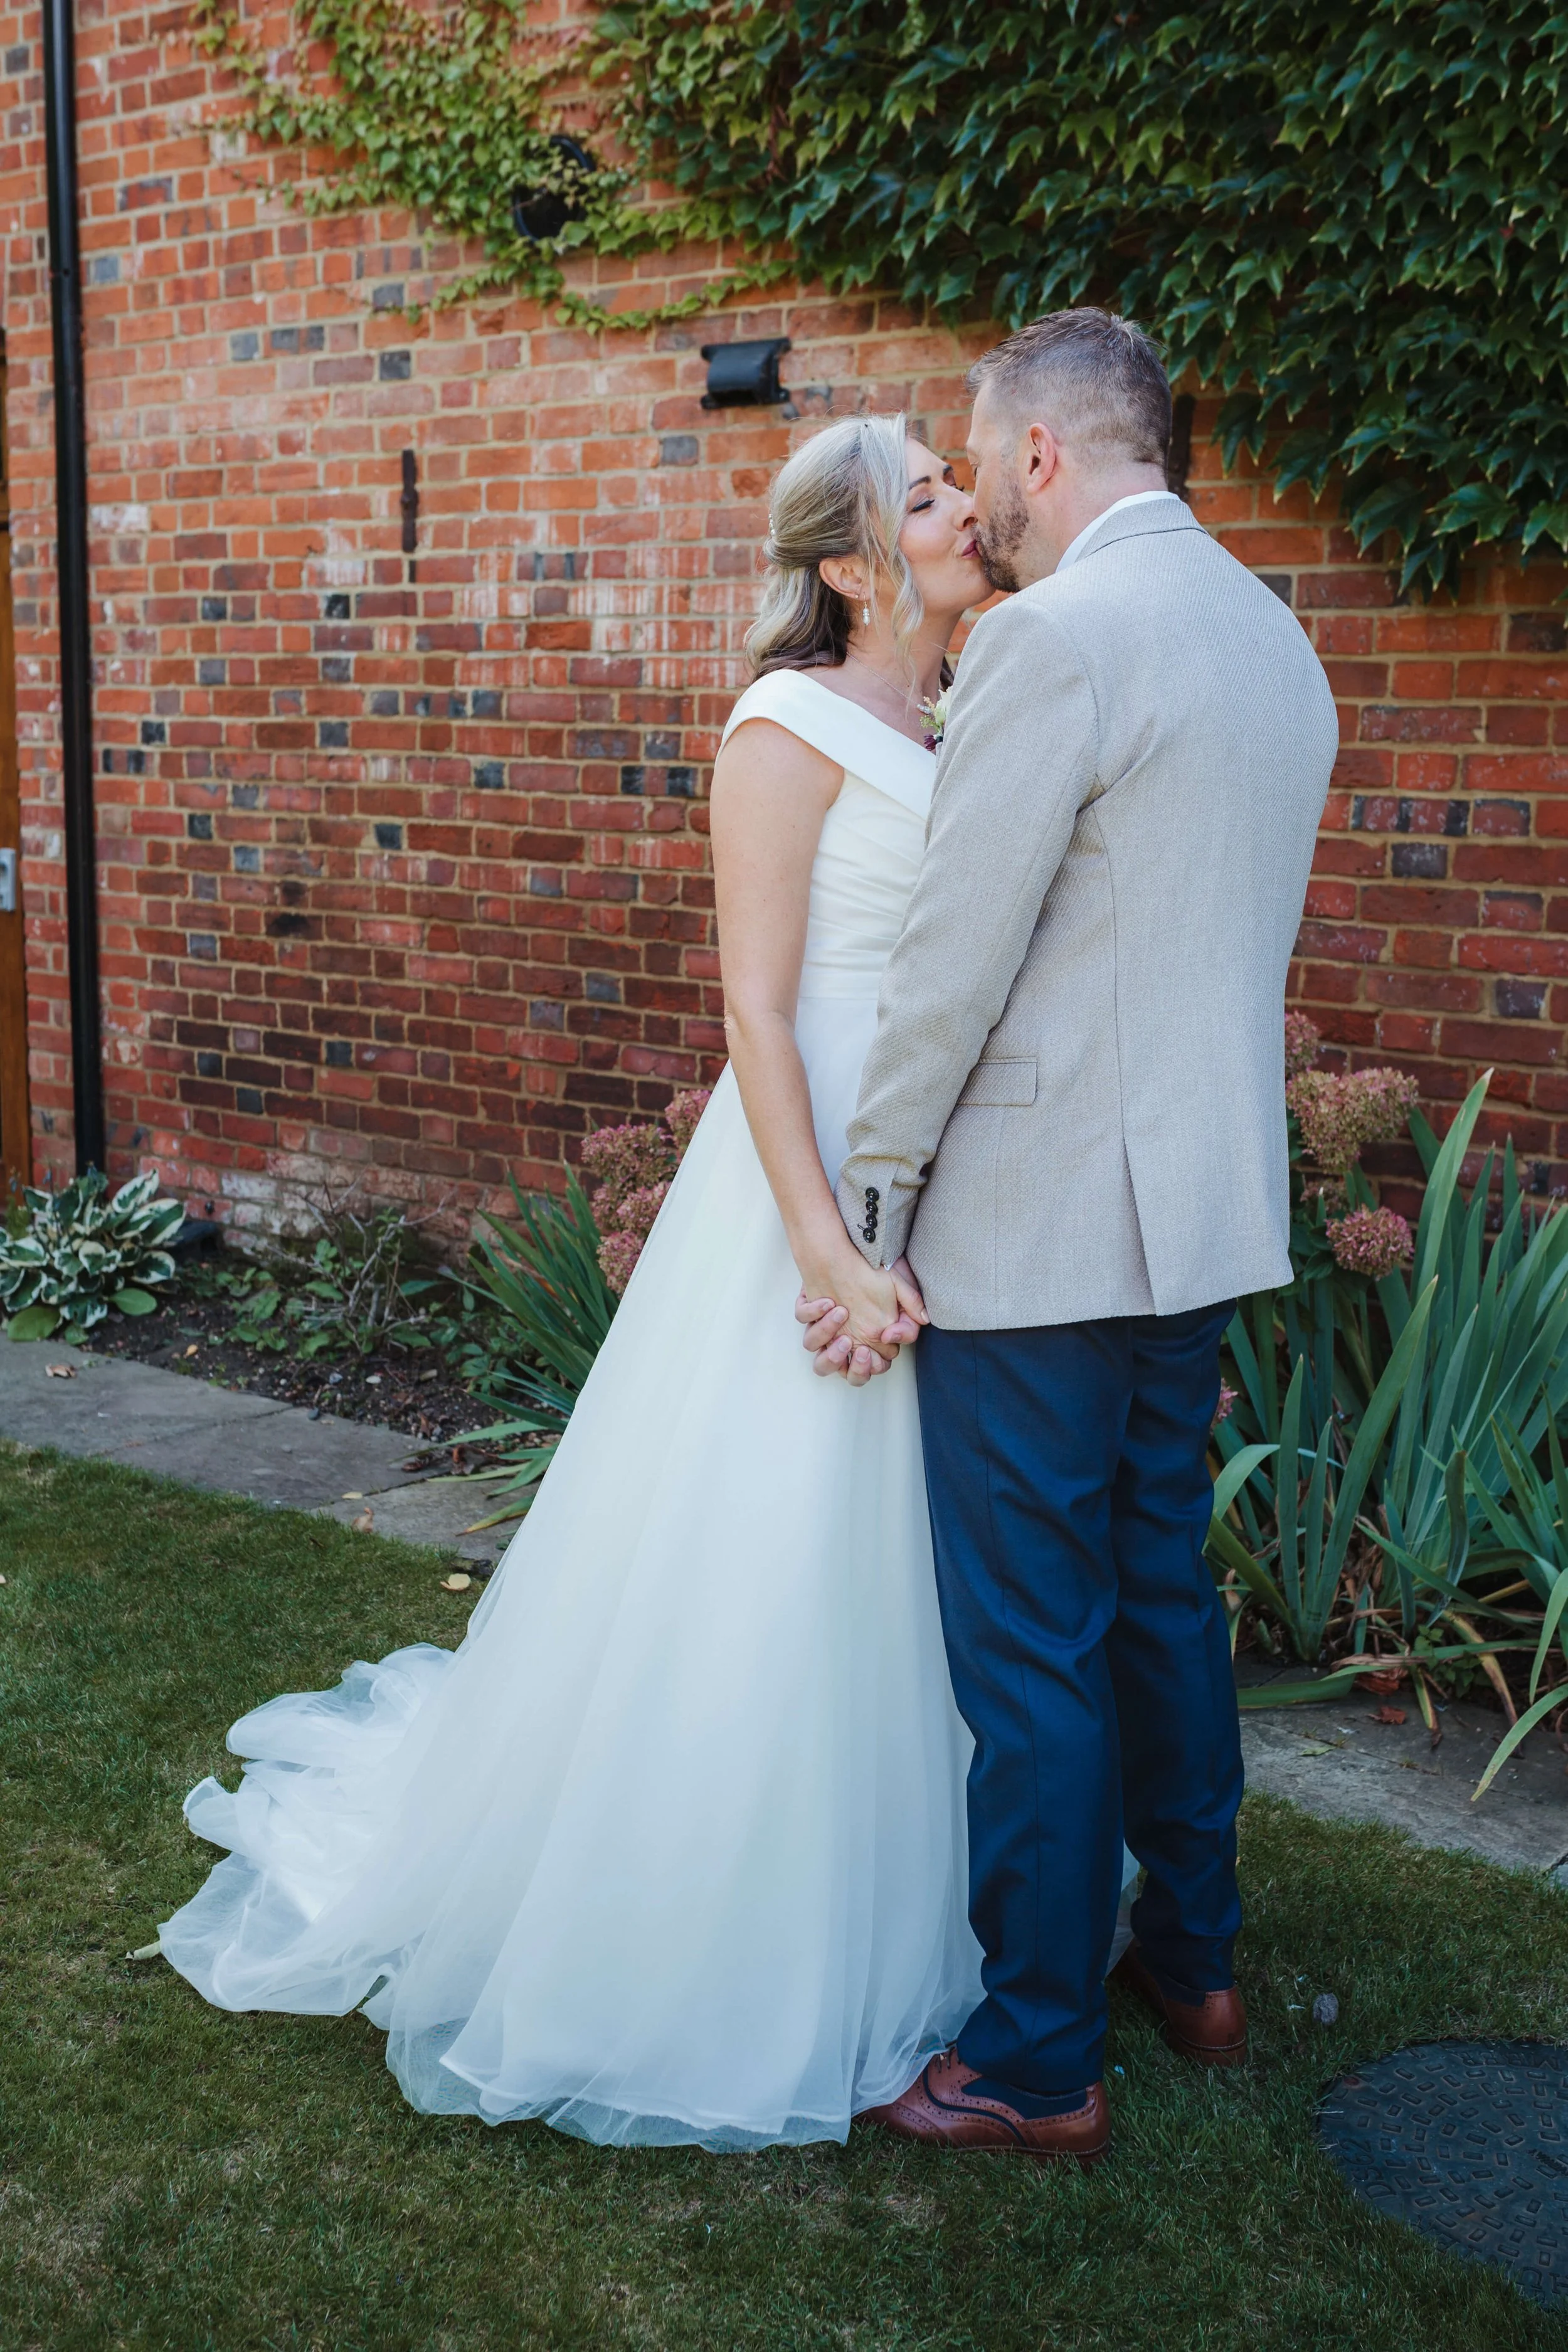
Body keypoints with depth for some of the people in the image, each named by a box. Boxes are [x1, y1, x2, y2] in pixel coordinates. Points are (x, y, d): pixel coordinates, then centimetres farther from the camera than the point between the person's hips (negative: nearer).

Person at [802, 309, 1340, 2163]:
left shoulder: (1054, 634, -16)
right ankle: (1194, 1961, 36)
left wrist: (860, 1233, -10)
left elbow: (951, 965, -17)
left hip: (1039, 1223, -9)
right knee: (1162, 1590, 21)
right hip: (1205, 1208, 9)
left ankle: (1039, 2061, 16)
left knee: (1027, 1650, 2)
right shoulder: (1276, 636, 13)